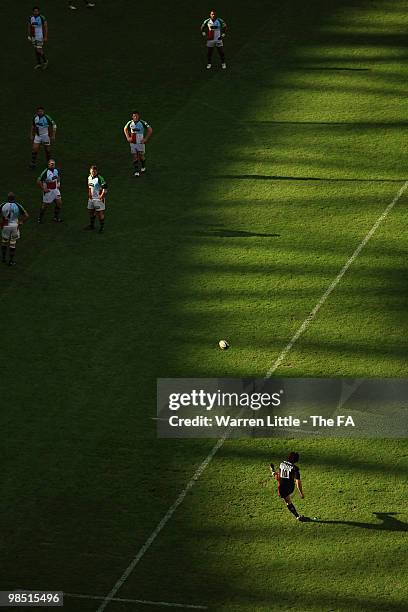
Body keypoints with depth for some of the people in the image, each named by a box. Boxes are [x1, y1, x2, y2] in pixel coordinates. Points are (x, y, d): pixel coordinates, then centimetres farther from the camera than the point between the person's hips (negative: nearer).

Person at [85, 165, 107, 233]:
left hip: (98, 199, -8)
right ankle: (92, 225, 35)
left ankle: (102, 227, 6)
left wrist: (102, 195, -21)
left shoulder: (99, 178, -18)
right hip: (91, 198, 8)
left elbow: (105, 187, -22)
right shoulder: (89, 177, 8)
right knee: (91, 211, 19)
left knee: (100, 212, -4)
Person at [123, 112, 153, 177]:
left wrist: (145, 139, -11)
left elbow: (150, 130, -8)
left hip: (140, 142, -2)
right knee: (135, 157, 2)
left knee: (141, 156, 10)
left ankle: (143, 167, 38)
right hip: (133, 142, 2)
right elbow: (125, 129, 15)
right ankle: (136, 171, 7)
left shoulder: (142, 123, -16)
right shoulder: (130, 123, -5)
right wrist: (128, 137, 4)